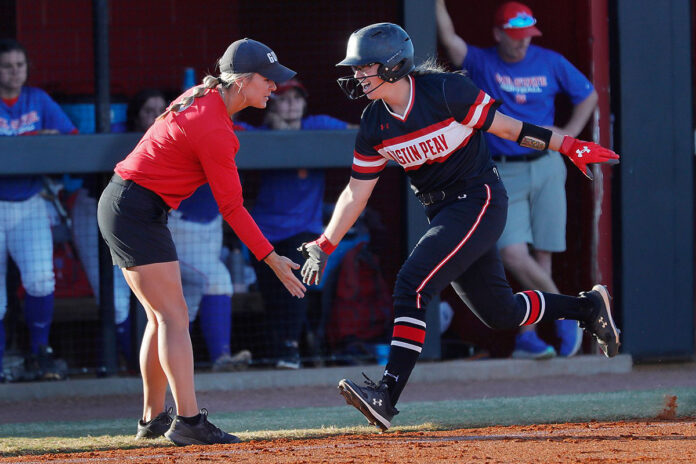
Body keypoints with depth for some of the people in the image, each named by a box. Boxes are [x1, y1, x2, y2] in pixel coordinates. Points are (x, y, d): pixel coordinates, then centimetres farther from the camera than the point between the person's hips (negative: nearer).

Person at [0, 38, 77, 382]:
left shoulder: (38, 100, 8)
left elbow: (72, 137, 3)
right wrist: (31, 138, -25)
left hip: (30, 207, 2)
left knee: (41, 279, -16)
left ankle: (38, 355, 0)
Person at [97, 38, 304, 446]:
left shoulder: (200, 98, 7)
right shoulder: (214, 131, -21)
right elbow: (231, 207, -17)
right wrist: (271, 258, -13)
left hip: (121, 207, 10)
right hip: (137, 213, -10)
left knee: (163, 316, 14)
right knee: (174, 315, -13)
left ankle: (153, 419, 19)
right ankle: (189, 421, -18)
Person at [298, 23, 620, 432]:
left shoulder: (445, 91, -18)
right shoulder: (374, 125, 1)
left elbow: (505, 126, -11)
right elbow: (357, 191, 6)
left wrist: (569, 146, -13)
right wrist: (324, 246, -1)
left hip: (480, 201, -7)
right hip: (443, 212, 7)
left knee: (413, 283, -21)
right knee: (500, 313, 13)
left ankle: (388, 396, -24)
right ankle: (588, 307, 36)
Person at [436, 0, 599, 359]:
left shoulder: (551, 63, 7)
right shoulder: (480, 64, 1)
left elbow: (588, 95, 18)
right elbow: (449, 38, -14)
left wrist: (569, 133, 6)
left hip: (546, 168, 2)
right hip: (503, 175, -2)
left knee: (541, 256, 1)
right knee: (513, 255, -16)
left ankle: (526, 336, 9)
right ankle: (564, 316, 1)